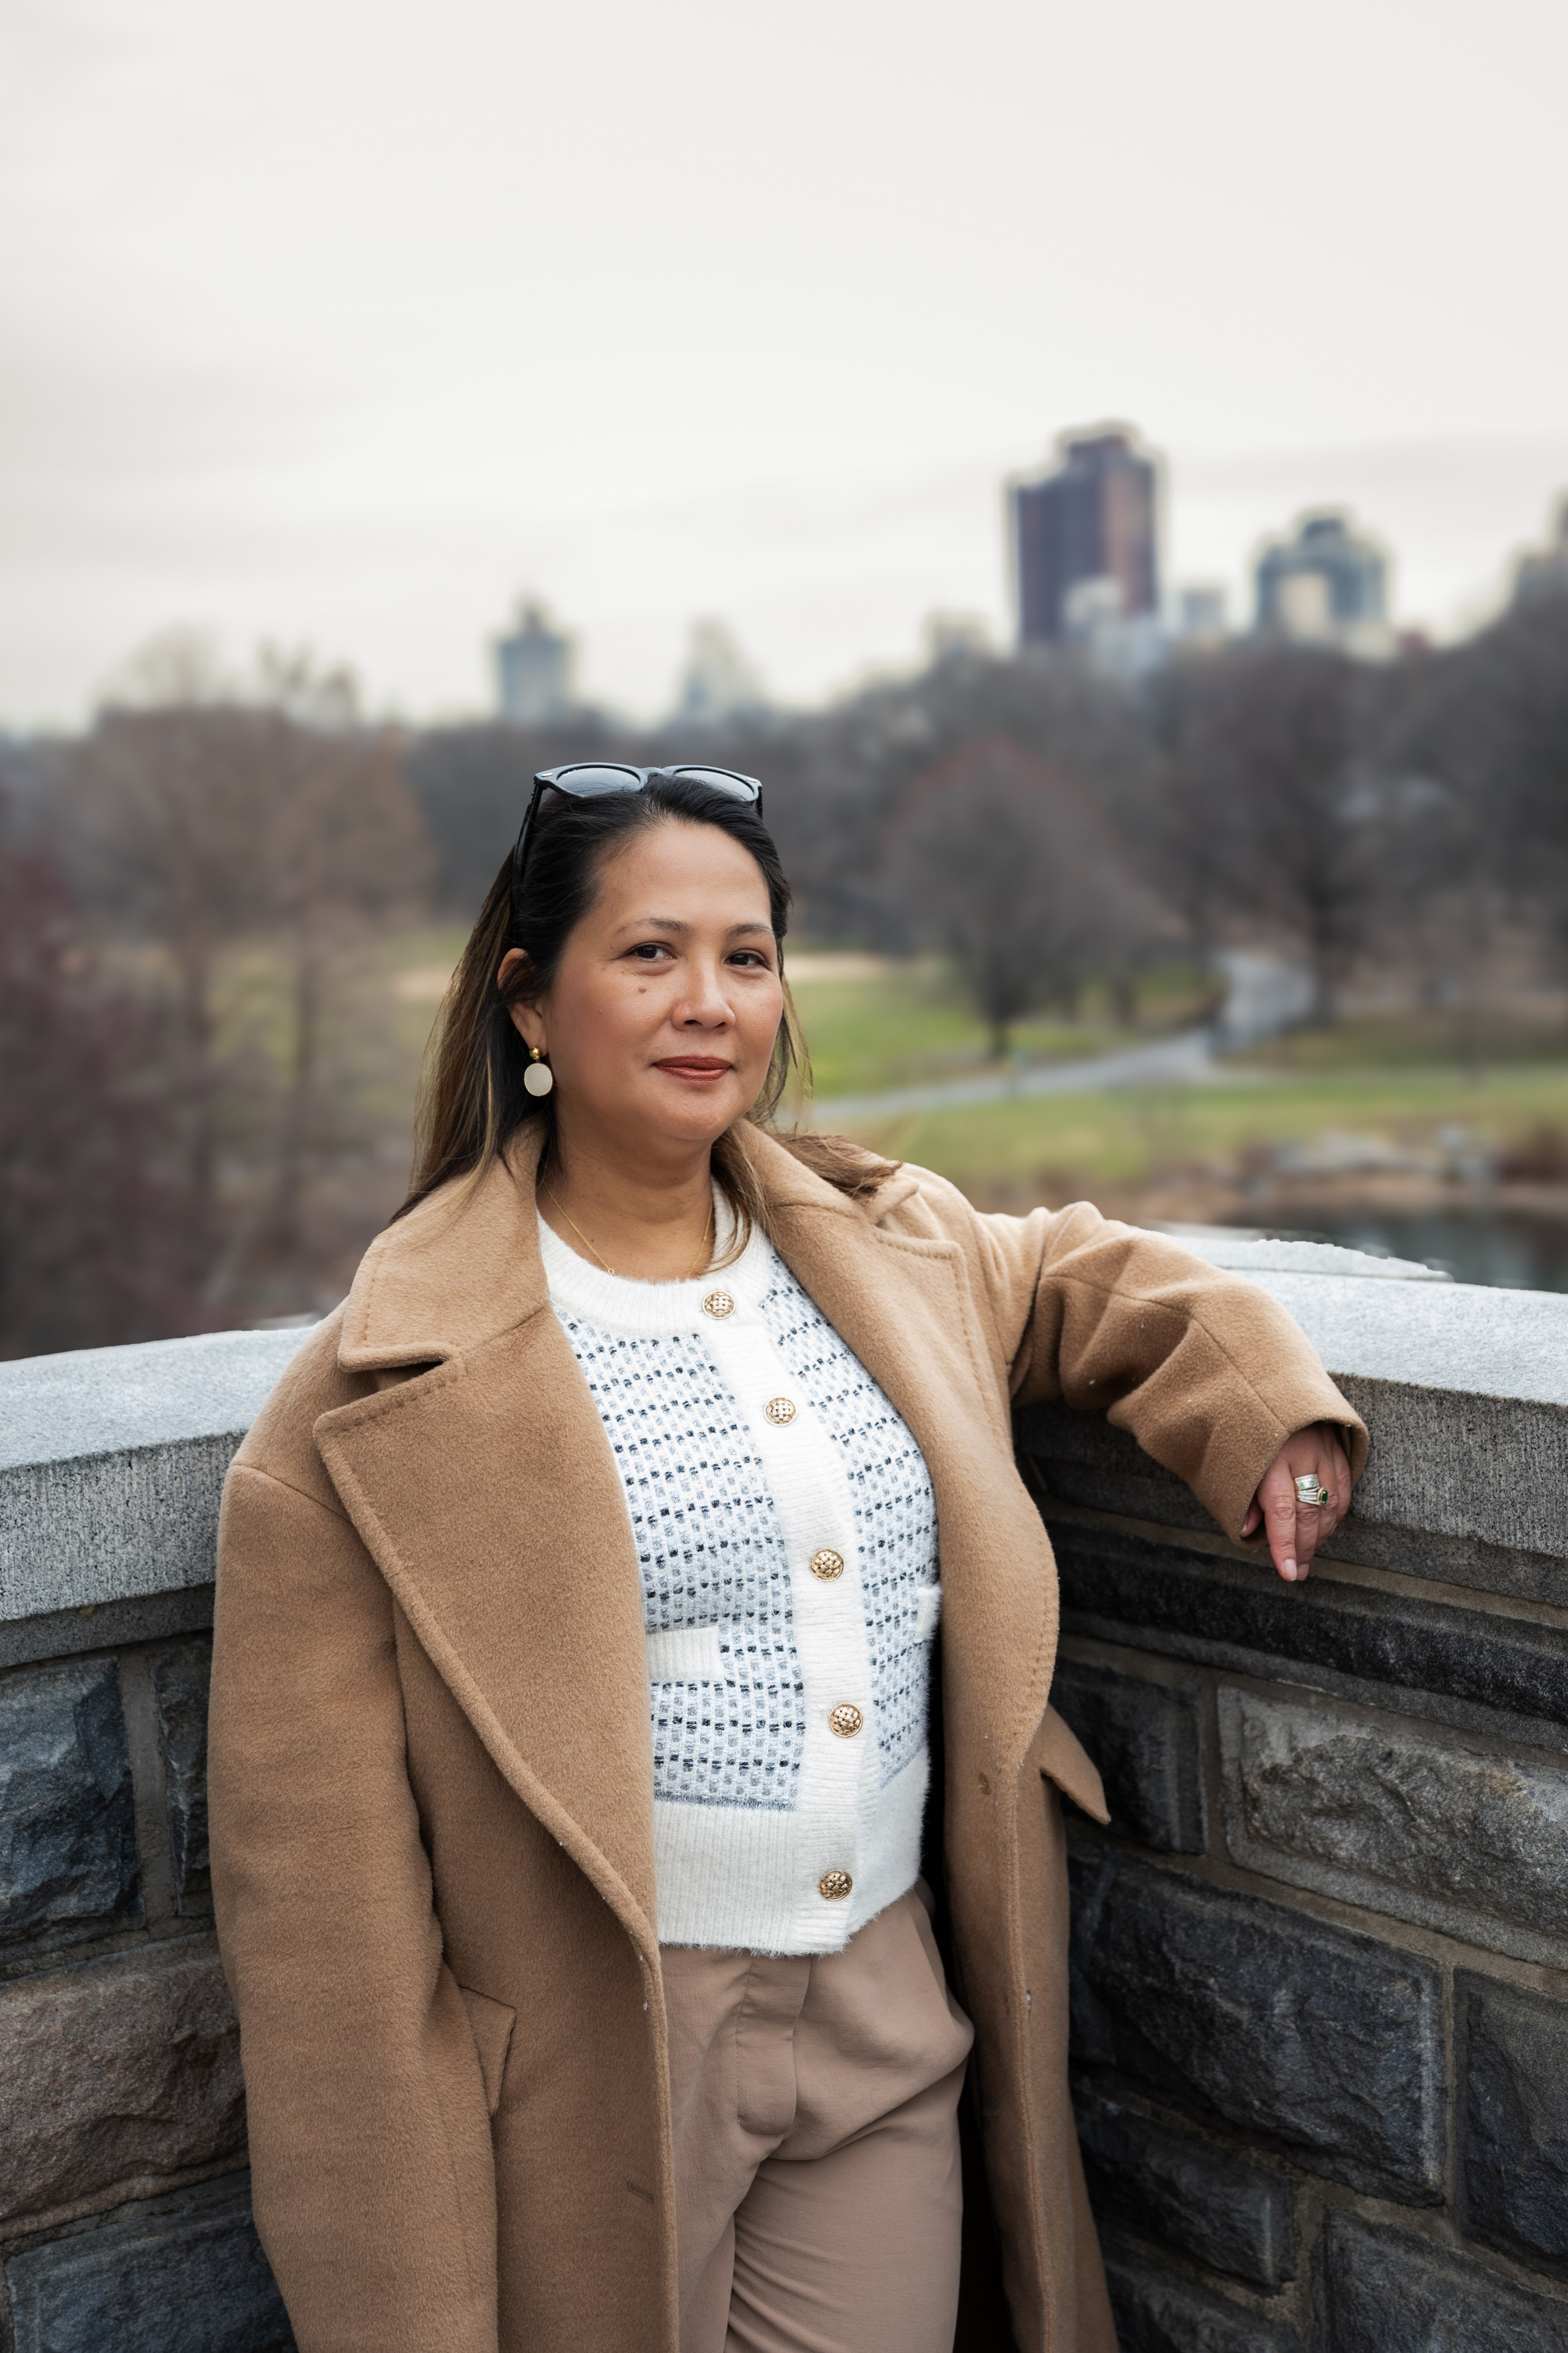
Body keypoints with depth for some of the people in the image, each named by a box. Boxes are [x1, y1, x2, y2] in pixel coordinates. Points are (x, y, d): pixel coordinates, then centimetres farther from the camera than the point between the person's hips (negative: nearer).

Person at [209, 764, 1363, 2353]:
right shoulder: (393, 1386, -13)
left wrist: (1258, 1403, 7)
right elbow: (317, 1854, -12)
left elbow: (1075, 1273, 27)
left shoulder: (895, 1255, 5)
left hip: (897, 2010, 5)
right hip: (595, 2059, -4)